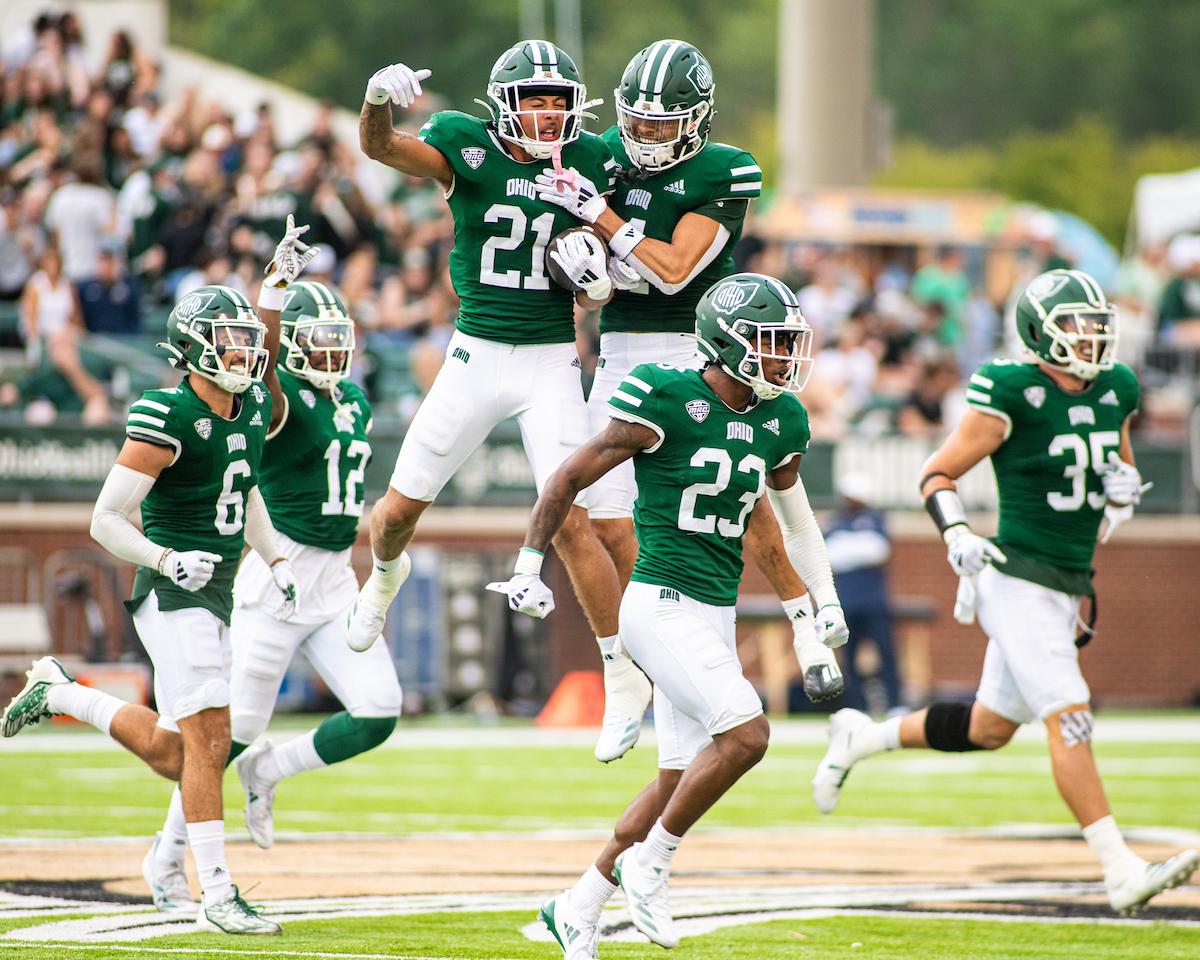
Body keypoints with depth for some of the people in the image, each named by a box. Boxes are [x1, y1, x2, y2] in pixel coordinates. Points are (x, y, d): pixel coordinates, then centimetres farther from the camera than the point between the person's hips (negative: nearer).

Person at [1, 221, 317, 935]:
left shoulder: (254, 409, 9)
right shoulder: (168, 421, -15)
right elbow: (107, 521, -13)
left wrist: (277, 561, 19)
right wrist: (167, 560, -26)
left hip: (217, 595, 8)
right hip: (174, 598, -8)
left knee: (168, 754, 9)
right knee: (209, 737, -14)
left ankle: (59, 694, 30)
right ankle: (217, 895, -11)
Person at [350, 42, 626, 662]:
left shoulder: (589, 163, -3)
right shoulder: (468, 149, -9)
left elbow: (596, 297, 9)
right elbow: (379, 146, -27)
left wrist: (595, 279, -15)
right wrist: (378, 99, -48)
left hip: (551, 361, 0)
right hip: (476, 354, 0)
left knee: (570, 524, -11)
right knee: (400, 510, 11)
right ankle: (385, 575, 48)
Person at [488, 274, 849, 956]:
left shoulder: (780, 422, 7)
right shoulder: (667, 403, -14)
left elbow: (796, 519, 25)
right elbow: (572, 477, -5)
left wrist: (827, 600, 19)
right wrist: (530, 565, -6)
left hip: (716, 616, 8)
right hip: (663, 605, -8)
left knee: (680, 779, 10)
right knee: (745, 732, -22)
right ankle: (649, 863, -5)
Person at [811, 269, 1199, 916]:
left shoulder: (1113, 393, 7)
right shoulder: (1014, 395, -13)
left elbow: (1121, 468, 23)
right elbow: (937, 473, -6)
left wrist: (1123, 485, -1)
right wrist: (957, 536, -22)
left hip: (1067, 591, 8)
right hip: (1018, 585, -8)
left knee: (989, 728, 17)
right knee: (1069, 718, -15)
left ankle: (862, 737, 37)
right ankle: (1122, 873, -17)